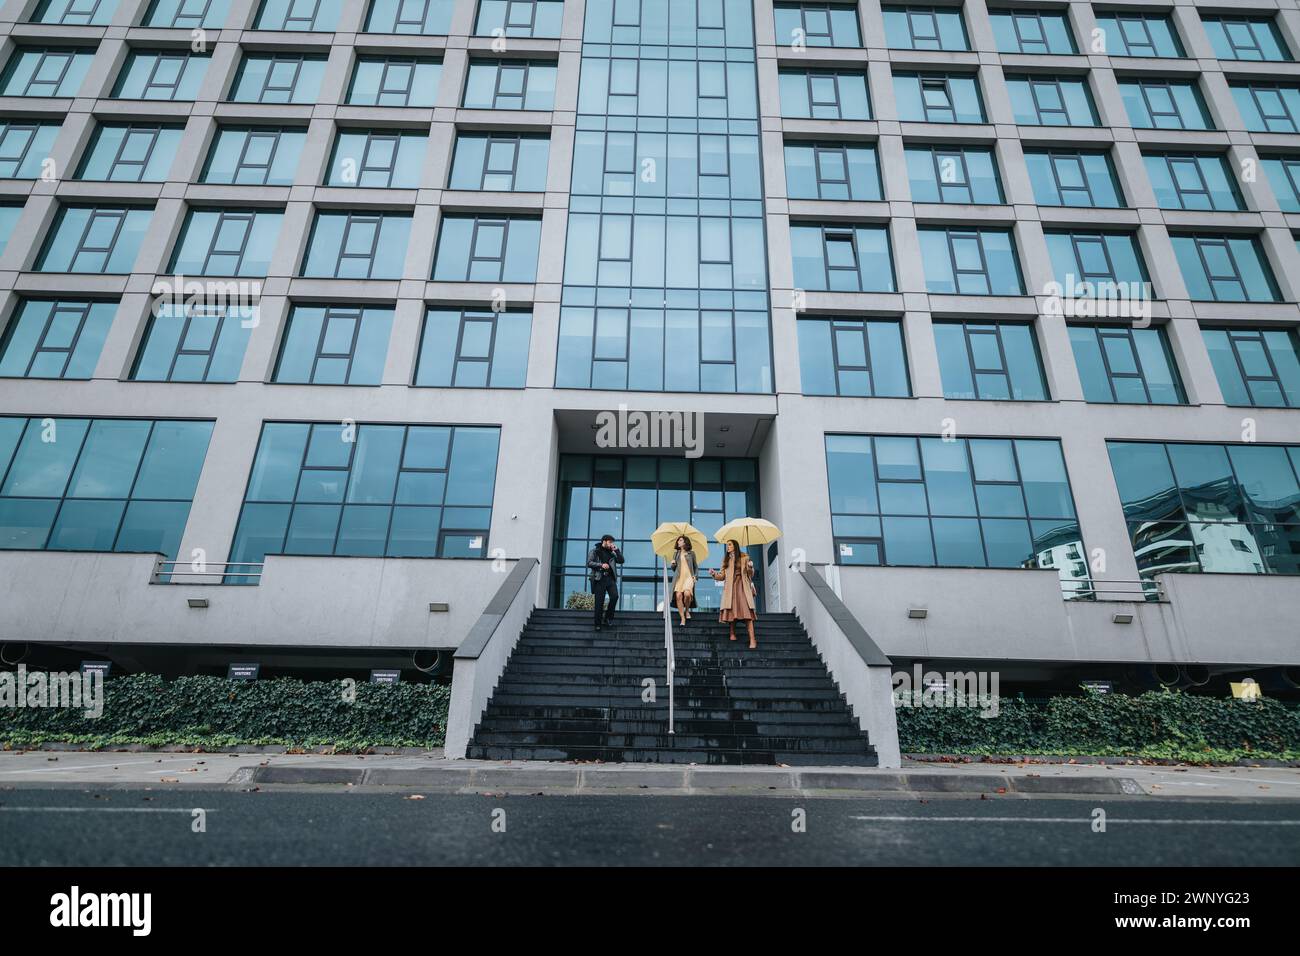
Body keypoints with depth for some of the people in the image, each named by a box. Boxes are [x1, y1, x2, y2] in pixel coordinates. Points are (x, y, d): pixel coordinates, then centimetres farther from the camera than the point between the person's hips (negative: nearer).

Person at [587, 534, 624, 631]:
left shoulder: (611, 553, 21)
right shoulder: (595, 551, 9)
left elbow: (621, 561, 15)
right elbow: (589, 563, -3)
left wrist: (617, 550, 5)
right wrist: (601, 565, -14)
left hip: (610, 578, 4)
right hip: (599, 579, -4)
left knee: (615, 596, -16)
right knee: (599, 602, -4)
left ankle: (608, 617, 3)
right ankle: (598, 624, 4)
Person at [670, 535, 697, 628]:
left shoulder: (691, 553, 13)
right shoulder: (676, 553, 19)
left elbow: (696, 567, 18)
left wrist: (695, 576, 3)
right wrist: (673, 564, 1)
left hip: (688, 577, -2)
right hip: (679, 577, 2)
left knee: (687, 593, -26)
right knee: (678, 596, -17)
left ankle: (687, 610, 3)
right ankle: (682, 618, -13)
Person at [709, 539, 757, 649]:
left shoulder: (744, 557, 8)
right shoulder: (726, 560, 18)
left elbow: (750, 574, 5)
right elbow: (722, 576, 15)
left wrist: (750, 567, -14)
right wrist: (714, 574, -1)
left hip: (742, 586, -4)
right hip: (730, 588, 4)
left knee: (746, 611, -13)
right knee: (731, 610, -6)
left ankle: (752, 639, -18)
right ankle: (732, 633, 5)